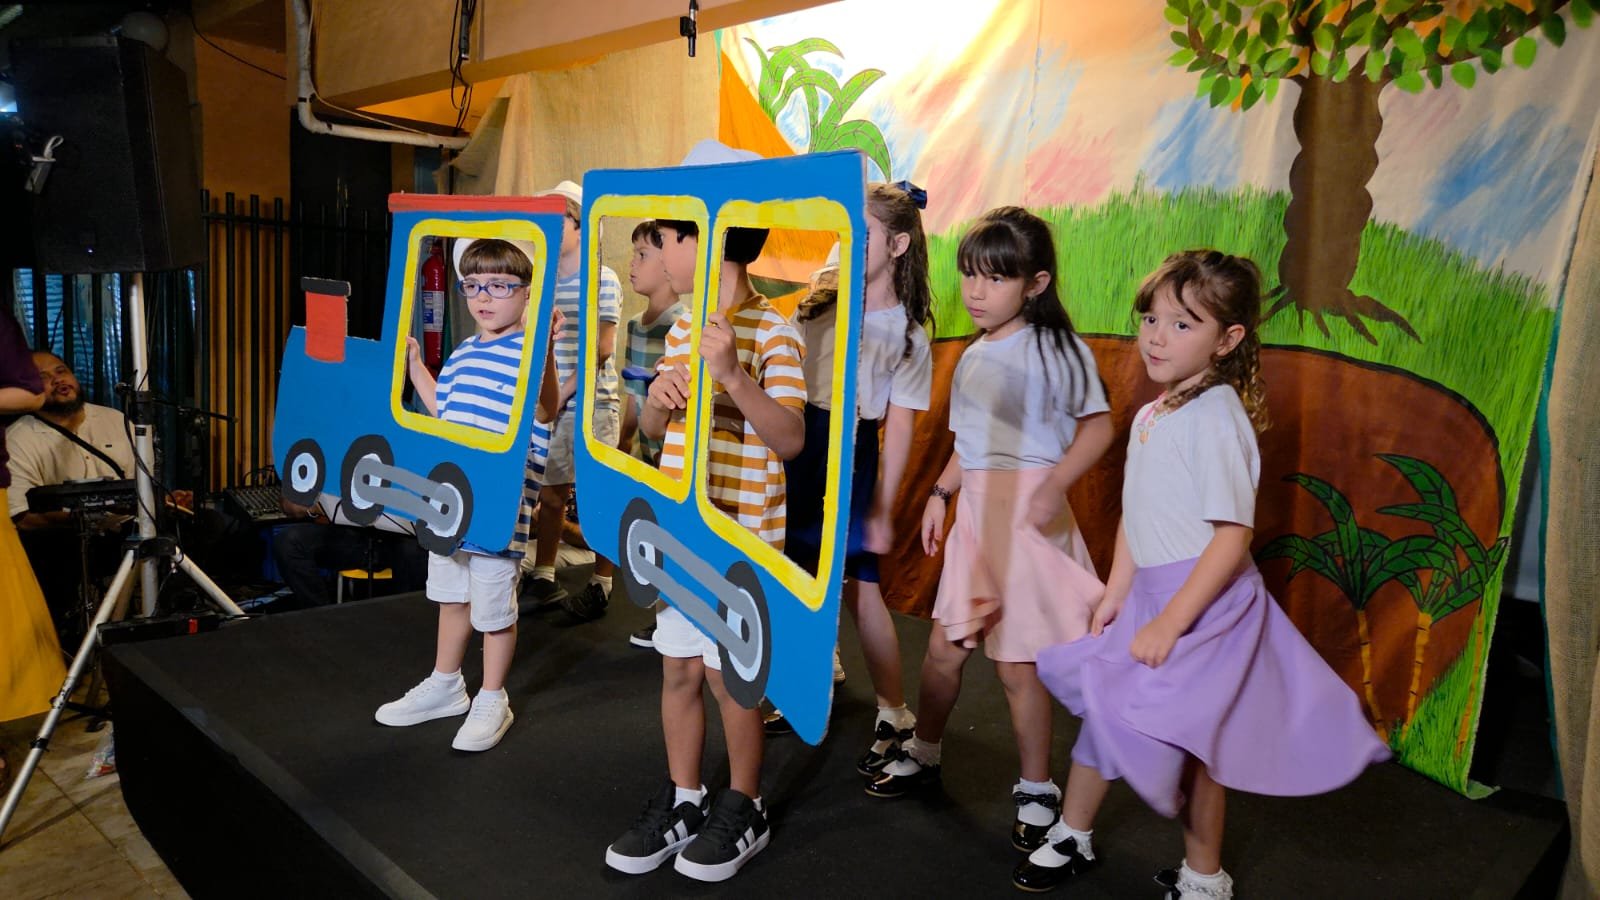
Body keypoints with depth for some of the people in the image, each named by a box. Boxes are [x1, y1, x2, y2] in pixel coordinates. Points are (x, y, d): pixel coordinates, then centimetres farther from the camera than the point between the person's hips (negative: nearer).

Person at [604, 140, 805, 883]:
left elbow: (791, 439, -20)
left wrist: (733, 375, -31)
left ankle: (743, 809, 25)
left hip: (740, 536, -7)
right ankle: (681, 800, 31)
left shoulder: (774, 333, -13)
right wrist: (659, 397, -9)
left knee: (728, 675, 5)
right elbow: (652, 428, 14)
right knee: (678, 668, 14)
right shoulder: (680, 329, 9)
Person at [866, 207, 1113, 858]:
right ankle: (921, 756, 34)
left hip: (1028, 515, -6)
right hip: (974, 511, 6)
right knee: (945, 646, 13)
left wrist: (1054, 486, -22)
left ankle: (1037, 790, 20)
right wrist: (939, 494, 12)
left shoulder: (1055, 347, -9)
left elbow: (1097, 428, -10)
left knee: (1016, 661, 0)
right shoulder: (973, 357, 11)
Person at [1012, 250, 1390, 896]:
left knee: (1190, 742, 5)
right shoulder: (1149, 417, 7)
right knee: (1103, 708, 18)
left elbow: (1233, 536, -22)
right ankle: (1073, 838, 39)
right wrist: (1116, 594, 9)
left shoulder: (1216, 419, -19)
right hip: (1151, 597, 9)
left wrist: (1170, 623, -22)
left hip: (1205, 605, -8)